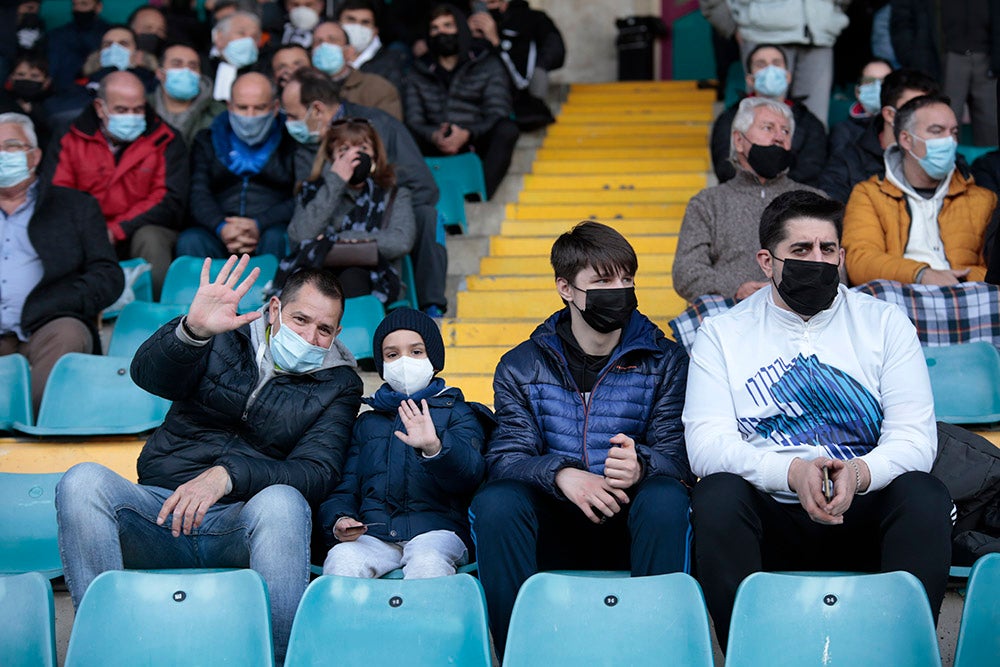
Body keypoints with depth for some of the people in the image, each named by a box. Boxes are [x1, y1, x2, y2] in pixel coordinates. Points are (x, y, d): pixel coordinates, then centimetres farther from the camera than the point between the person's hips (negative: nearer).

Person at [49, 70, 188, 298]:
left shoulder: (165, 141, -1)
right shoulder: (72, 141, 5)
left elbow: (170, 202, -10)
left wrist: (116, 230, -20)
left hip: (146, 229, -1)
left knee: (149, 238, -34)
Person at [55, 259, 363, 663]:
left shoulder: (339, 386, 9)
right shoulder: (224, 340, 11)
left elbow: (317, 472, -7)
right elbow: (147, 375, -8)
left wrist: (227, 475, -23)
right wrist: (192, 329, -31)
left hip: (242, 524, -2)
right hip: (161, 515, 2)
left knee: (282, 502, -36)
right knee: (84, 481, -26)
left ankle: (279, 655, -27)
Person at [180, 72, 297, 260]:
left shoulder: (290, 143, 12)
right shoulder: (207, 141, 19)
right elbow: (198, 194, 6)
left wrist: (260, 225, -18)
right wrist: (221, 228, -17)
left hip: (271, 228, -1)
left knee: (276, 239, -35)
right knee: (189, 241, -30)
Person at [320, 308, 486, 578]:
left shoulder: (457, 413, 15)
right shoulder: (367, 422, 26)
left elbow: (470, 472, -6)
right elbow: (345, 487, 21)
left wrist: (435, 447, -28)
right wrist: (339, 520, -4)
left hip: (435, 528, -2)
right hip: (373, 533, 2)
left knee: (427, 563, -37)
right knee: (341, 559, -31)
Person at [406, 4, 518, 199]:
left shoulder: (489, 65, 11)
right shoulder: (419, 72, 15)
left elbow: (498, 114, -3)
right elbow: (413, 121, 3)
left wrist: (466, 134, -22)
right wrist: (434, 136, -21)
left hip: (475, 144, -1)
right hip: (437, 148, 1)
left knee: (507, 129, -31)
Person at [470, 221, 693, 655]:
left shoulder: (665, 361, 6)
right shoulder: (520, 367, 7)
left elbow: (675, 452, -5)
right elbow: (505, 456, -5)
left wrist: (640, 466, -30)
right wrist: (562, 475, -27)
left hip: (629, 529, 0)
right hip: (552, 533, 1)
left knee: (666, 498, -33)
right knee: (494, 502, -29)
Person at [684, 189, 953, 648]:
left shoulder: (885, 323, 8)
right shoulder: (722, 334, 5)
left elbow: (915, 437, -1)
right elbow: (705, 444, -7)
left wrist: (859, 473, -24)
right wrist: (791, 470, -25)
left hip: (863, 514, 1)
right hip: (770, 517, -1)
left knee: (924, 495, -29)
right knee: (717, 494, -31)